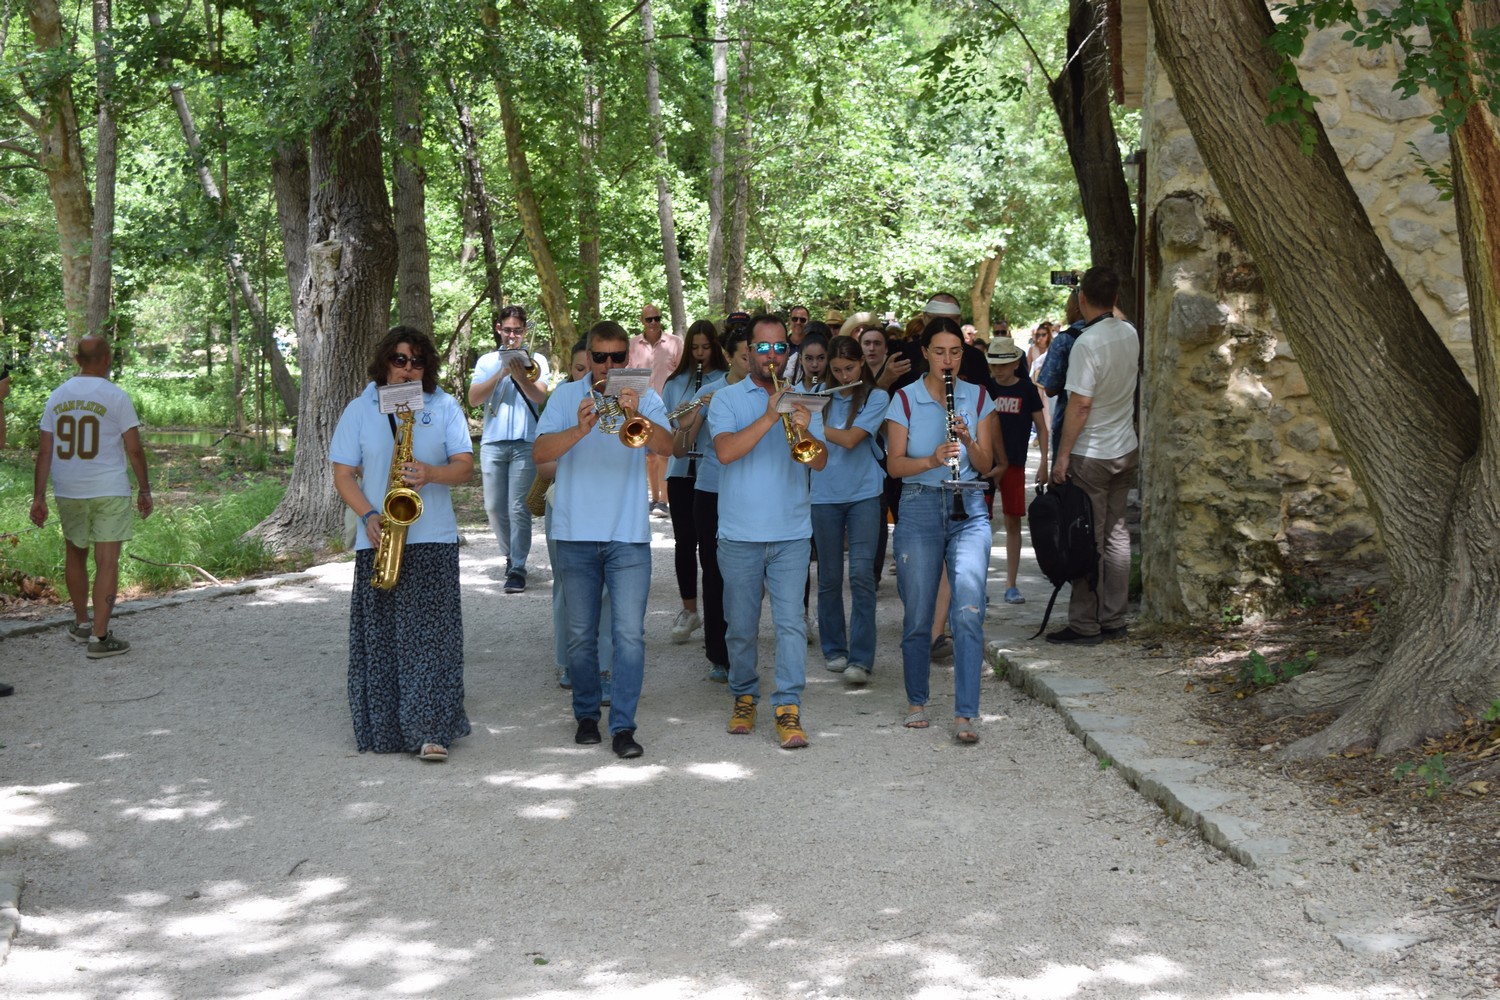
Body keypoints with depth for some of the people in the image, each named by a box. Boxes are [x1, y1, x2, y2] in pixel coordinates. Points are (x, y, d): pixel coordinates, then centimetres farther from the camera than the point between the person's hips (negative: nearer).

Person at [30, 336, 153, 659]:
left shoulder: (57, 396, 5)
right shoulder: (116, 397, -8)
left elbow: (44, 452, 3)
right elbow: (134, 450, -8)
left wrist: (38, 496, 5)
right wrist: (144, 490, 3)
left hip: (68, 492, 5)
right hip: (109, 492, -4)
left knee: (75, 554, 22)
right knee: (107, 563, -2)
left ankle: (81, 623, 33)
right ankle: (99, 637, -6)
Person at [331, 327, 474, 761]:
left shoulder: (445, 408, 7)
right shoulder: (360, 410, 8)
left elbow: (465, 467, 2)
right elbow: (343, 474, 5)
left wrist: (432, 473, -19)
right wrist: (369, 516, -11)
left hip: (434, 540, -1)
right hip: (378, 540, 1)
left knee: (431, 633, -7)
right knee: (379, 636, 2)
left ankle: (432, 731, -7)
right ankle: (382, 729, 12)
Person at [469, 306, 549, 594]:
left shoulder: (535, 360, 7)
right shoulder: (487, 361, 12)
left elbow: (539, 397, -8)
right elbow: (473, 399, -1)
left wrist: (521, 378, -26)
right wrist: (501, 373, -11)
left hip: (525, 442, -3)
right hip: (493, 441, 3)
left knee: (518, 507, -9)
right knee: (494, 507, 5)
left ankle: (518, 568, -7)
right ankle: (511, 555, 25)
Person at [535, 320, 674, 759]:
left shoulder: (645, 398, 5)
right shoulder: (567, 396, 5)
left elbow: (666, 446, -14)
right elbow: (540, 452, -9)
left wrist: (637, 417, -33)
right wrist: (579, 430, -27)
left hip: (629, 534, -1)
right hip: (576, 534, 1)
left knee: (630, 634, -7)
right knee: (581, 635, 10)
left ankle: (623, 727, -3)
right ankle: (586, 716, 24)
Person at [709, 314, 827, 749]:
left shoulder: (801, 400, 9)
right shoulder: (727, 399, 2)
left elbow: (820, 461, 0)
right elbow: (725, 451, -15)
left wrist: (804, 431, -21)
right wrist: (769, 417, -24)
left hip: (791, 532, 1)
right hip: (739, 533, -1)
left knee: (791, 622, -8)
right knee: (742, 627, 9)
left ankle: (788, 709, -7)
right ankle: (744, 697, 27)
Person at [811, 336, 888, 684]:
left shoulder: (876, 397, -2)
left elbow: (850, 439, -15)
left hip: (863, 495, -3)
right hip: (825, 496, 3)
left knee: (861, 574, -11)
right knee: (830, 577, 7)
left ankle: (861, 659, -12)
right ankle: (834, 649, 20)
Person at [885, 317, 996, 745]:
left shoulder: (978, 398, 8)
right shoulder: (905, 399, 3)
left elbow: (986, 466, 6)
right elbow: (895, 465, -2)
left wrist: (969, 441, -14)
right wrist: (933, 459, -19)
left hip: (968, 509, 1)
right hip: (919, 508, 0)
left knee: (968, 611, -13)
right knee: (918, 616, 5)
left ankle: (965, 714, -12)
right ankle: (916, 702, 23)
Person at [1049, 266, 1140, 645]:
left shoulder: (1086, 343, -19)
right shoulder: (1129, 334, 4)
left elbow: (1080, 404, -20)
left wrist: (1062, 455, -14)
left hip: (1091, 455, -7)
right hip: (1126, 450, 7)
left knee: (1087, 539, -1)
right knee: (1116, 533, 11)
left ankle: (1084, 625, 3)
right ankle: (1113, 619, 16)